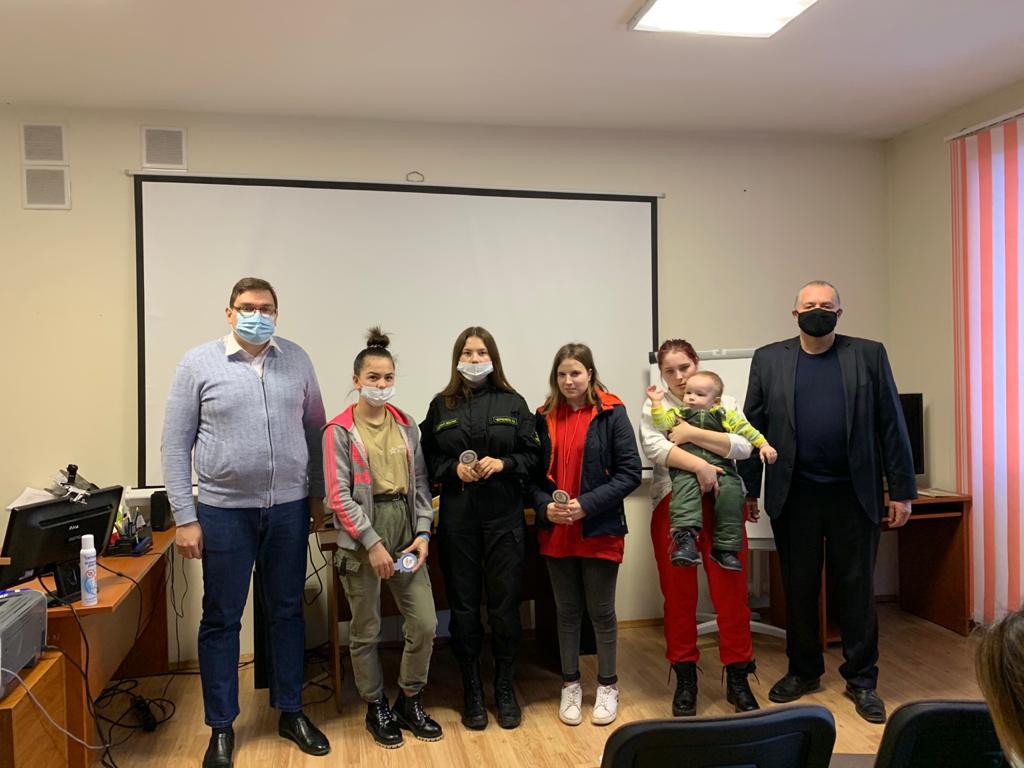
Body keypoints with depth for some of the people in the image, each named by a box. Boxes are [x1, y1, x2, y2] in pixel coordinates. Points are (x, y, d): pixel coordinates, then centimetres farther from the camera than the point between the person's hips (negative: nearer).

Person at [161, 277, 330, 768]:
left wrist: (318, 492, 8)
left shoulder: (296, 359, 3)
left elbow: (314, 428, 10)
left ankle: (291, 713, 29)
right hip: (224, 511, -2)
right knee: (221, 620, 8)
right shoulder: (198, 364, -4)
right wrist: (184, 517, -6)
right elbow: (175, 445, -3)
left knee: (287, 612, 13)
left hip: (289, 508, 2)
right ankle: (221, 727, 24)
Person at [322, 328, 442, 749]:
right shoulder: (340, 430, -6)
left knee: (424, 623, 3)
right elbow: (339, 496, -10)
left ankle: (409, 702, 25)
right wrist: (373, 543, -14)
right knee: (366, 630, 9)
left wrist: (422, 533, -2)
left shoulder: (406, 425, 8)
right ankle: (376, 707, 30)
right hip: (362, 535, -4)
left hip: (405, 528, 4)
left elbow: (419, 482, 8)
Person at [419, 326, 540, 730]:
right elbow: (428, 461, 7)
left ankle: (505, 688, 23)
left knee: (505, 604, 4)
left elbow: (533, 455, 4)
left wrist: (504, 463, -13)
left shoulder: (512, 403, 6)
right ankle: (472, 691, 22)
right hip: (457, 519, 1)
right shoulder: (441, 406, 7)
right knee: (464, 606, 6)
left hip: (504, 517, 0)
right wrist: (454, 469, -11)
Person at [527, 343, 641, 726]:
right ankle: (570, 685, 29)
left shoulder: (611, 413, -6)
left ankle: (607, 685, 27)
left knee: (601, 611, 10)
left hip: (600, 531, -3)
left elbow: (630, 473, -10)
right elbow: (533, 473, 7)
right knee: (567, 611, 14)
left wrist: (586, 505, -17)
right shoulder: (545, 417, 4)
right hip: (555, 532, 3)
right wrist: (544, 506, -12)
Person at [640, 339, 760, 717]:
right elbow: (653, 447, -11)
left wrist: (692, 433, -13)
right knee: (678, 594, 5)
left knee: (731, 590, 1)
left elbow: (742, 447, -5)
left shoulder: (724, 403, 10)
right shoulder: (655, 408, 8)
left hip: (721, 505, 0)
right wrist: (698, 464, -23)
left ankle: (737, 677, 17)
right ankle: (685, 678, 20)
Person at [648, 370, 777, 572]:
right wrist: (656, 403, 2)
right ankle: (686, 536, -42)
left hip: (720, 464, 1)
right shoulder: (678, 414, 23)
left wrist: (764, 445, 9)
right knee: (684, 489, -31)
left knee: (730, 491, -21)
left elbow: (746, 429, 18)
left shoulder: (725, 414, 21)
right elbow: (662, 423, 9)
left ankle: (725, 547, -11)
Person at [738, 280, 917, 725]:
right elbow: (753, 426, 3)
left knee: (857, 587, 7)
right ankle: (803, 671, 27)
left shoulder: (869, 355, 3)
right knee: (798, 587, 11)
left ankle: (861, 680, 22)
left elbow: (891, 425, 1)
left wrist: (902, 491, -2)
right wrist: (747, 489, -1)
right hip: (793, 495, 1)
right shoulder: (769, 359, 4)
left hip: (854, 493, 0)